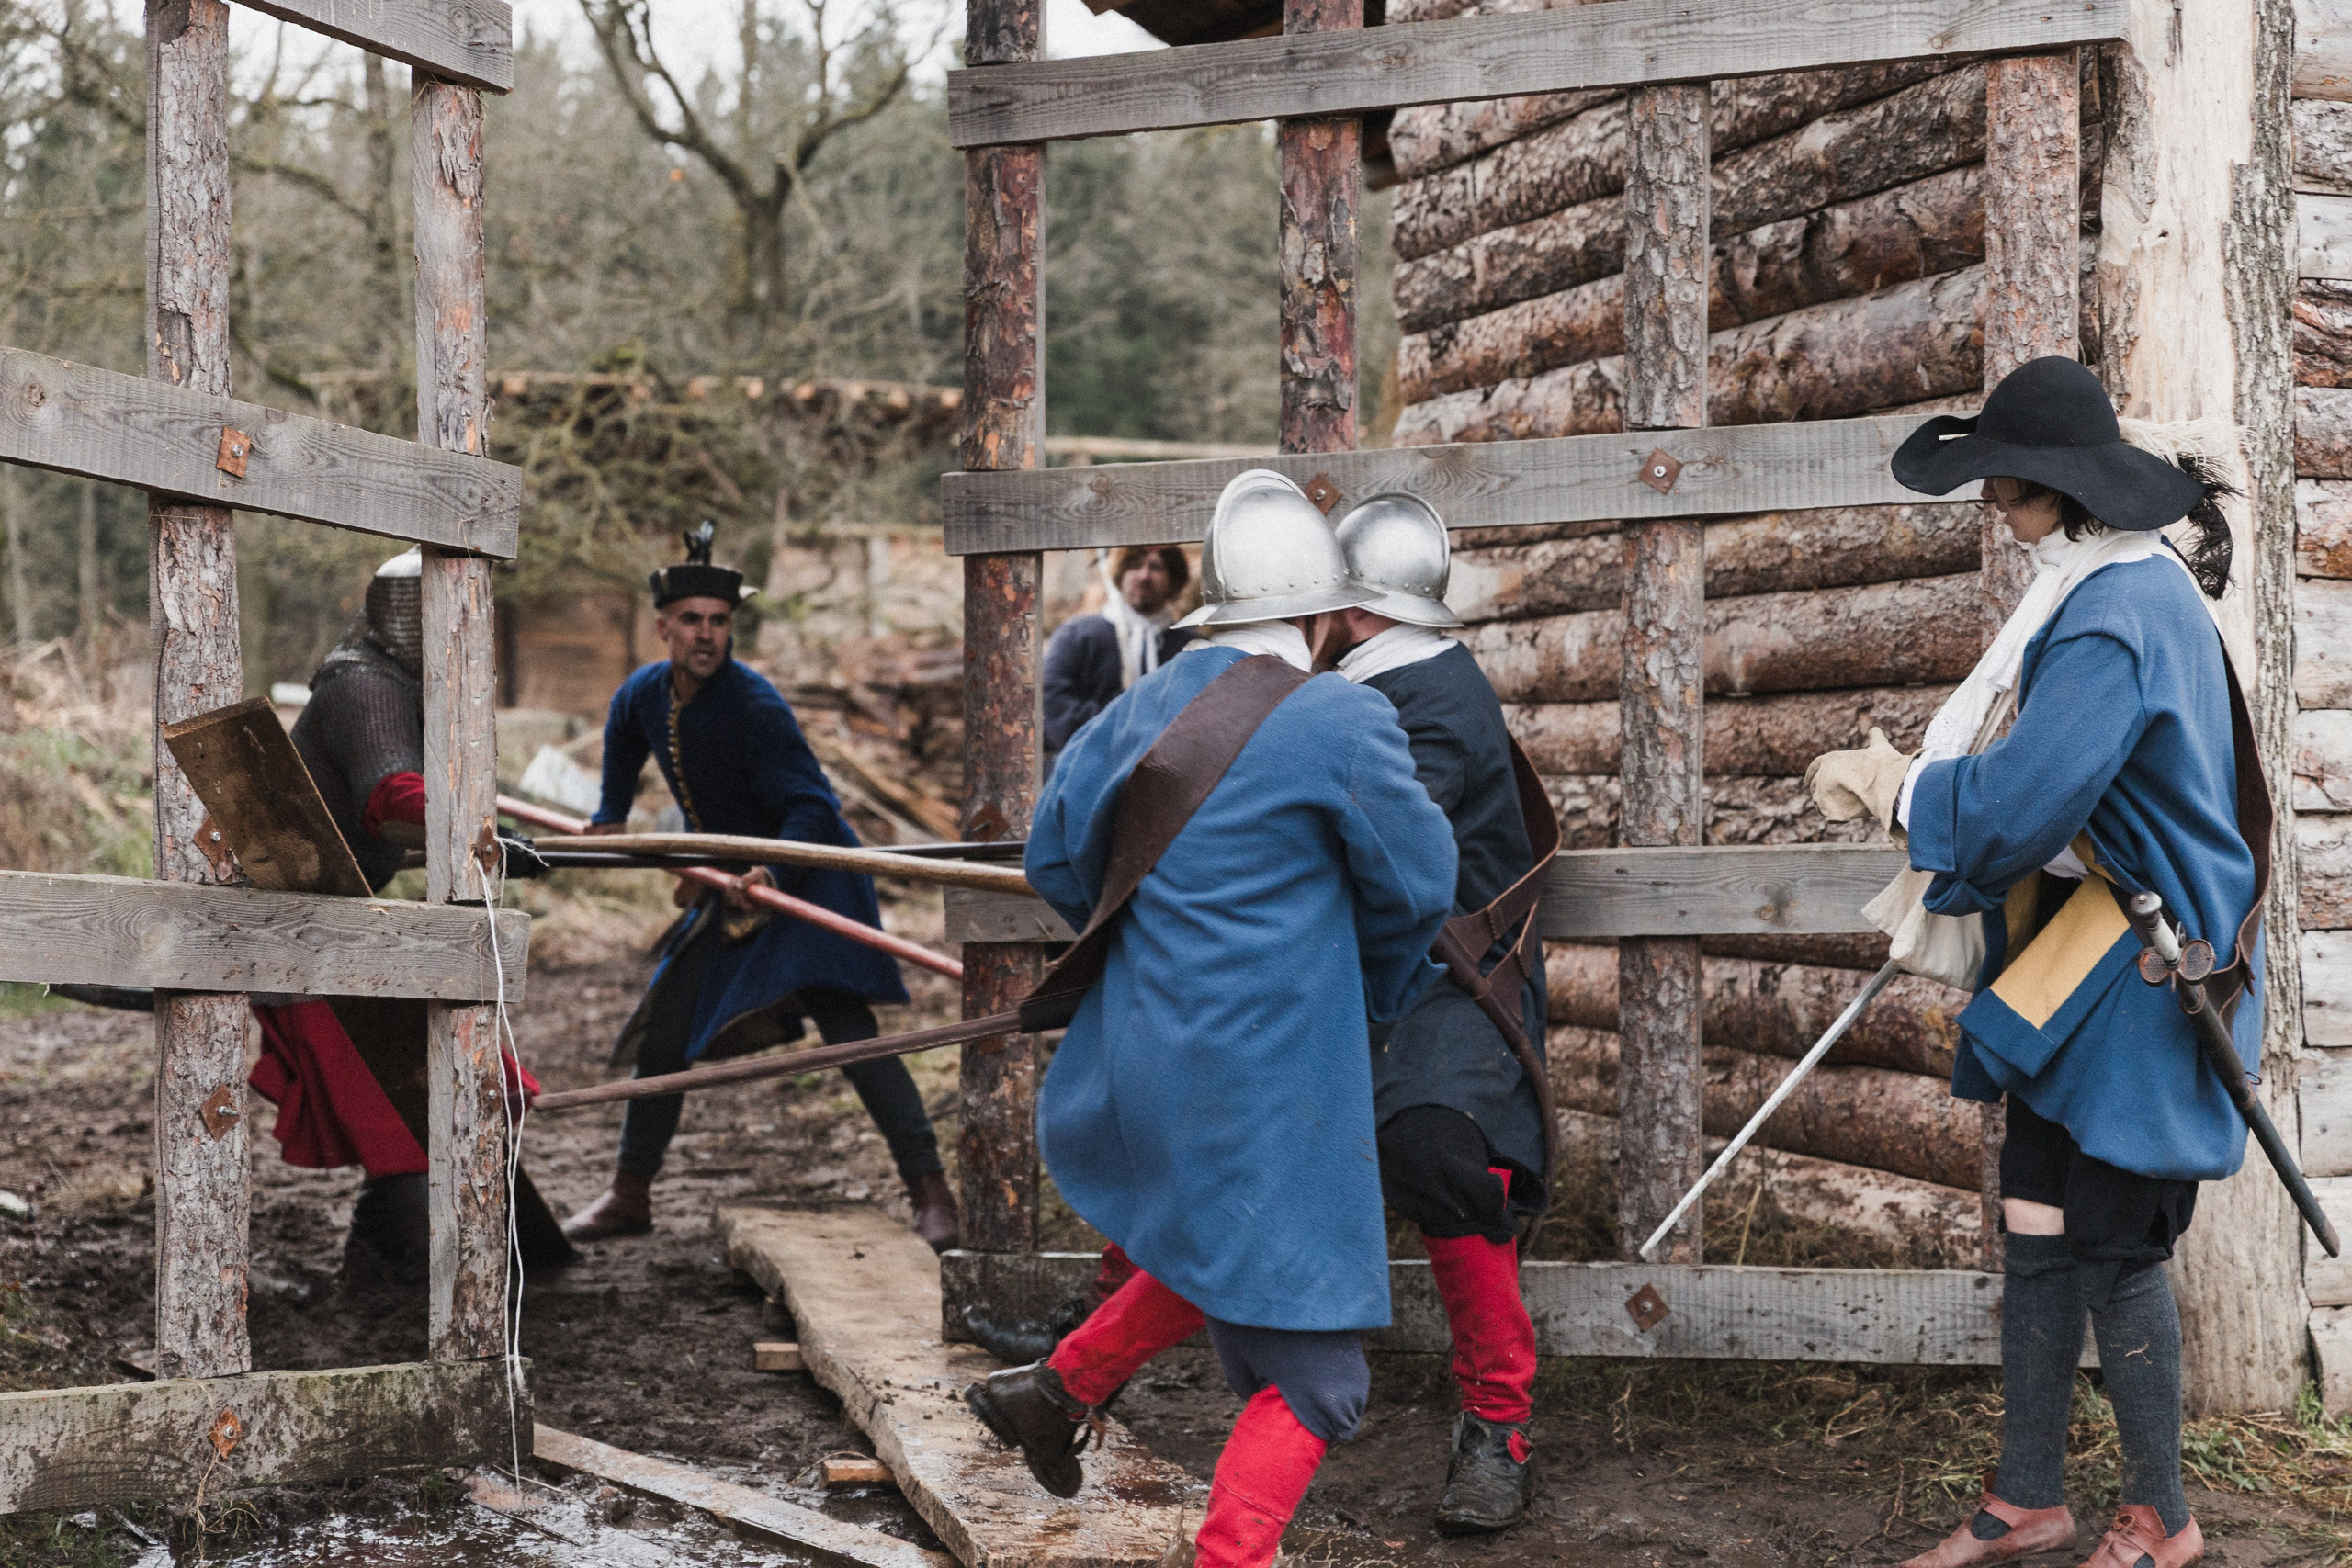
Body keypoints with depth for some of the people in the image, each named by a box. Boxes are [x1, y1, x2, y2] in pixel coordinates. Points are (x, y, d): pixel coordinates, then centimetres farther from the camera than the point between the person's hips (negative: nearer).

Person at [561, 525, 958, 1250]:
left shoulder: (755, 706, -24)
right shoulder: (645, 695, -2)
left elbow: (811, 808, -29)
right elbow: (622, 730, 26)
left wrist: (771, 876, -45)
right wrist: (611, 815, 26)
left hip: (807, 875, -7)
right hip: (729, 886, 8)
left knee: (844, 1025, -22)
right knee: (663, 1034, 9)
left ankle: (930, 1191, -21)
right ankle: (629, 1195, 25)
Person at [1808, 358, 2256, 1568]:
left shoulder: (2119, 610, -22)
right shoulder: (2113, 584, 10)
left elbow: (2023, 796, -28)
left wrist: (1891, 783, -13)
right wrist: (1915, 780, 4)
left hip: (2133, 976, -10)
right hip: (2069, 965, 10)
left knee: (2109, 1247, 0)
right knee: (2037, 1237, 12)